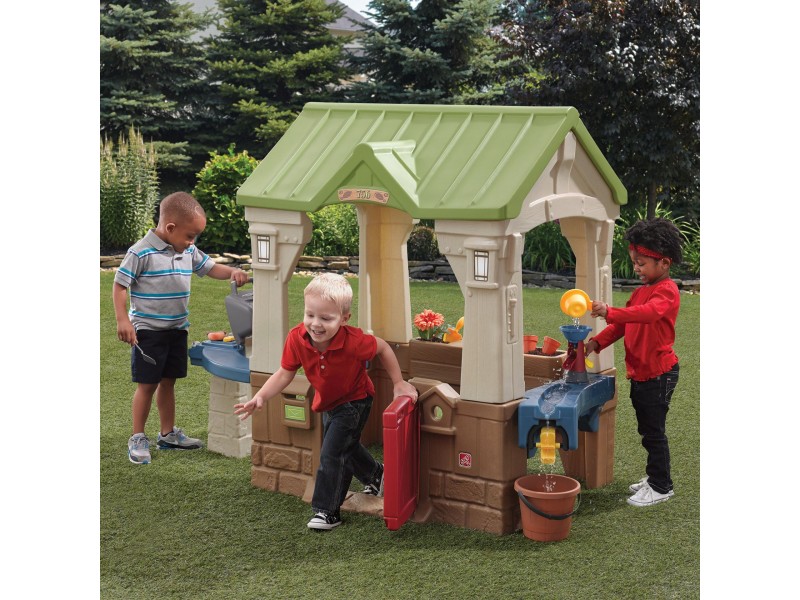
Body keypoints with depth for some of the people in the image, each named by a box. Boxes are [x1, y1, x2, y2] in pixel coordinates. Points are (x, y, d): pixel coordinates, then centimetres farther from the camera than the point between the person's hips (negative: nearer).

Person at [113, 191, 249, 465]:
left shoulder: (189, 252, 4)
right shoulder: (141, 252, -17)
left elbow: (210, 268, 16)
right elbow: (120, 285, -13)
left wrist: (232, 272, -5)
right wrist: (122, 320, -18)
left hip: (177, 329, 7)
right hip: (147, 330, -6)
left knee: (168, 382, 16)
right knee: (147, 385, 0)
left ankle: (168, 434, 28)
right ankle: (138, 439, 12)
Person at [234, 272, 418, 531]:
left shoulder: (353, 341, -37)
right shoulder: (296, 338, -28)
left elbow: (383, 348, -18)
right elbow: (284, 374, -17)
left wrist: (398, 383, -12)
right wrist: (260, 397, -30)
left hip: (354, 401, -6)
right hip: (328, 402, 6)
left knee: (331, 453, -13)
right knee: (346, 447, 26)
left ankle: (327, 511, 3)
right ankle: (376, 475, 55)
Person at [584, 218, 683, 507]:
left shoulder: (667, 291, -16)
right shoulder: (640, 291, 14)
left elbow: (649, 312, -36)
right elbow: (623, 324, 12)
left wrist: (609, 312, -47)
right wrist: (597, 342, -4)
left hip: (659, 373, -9)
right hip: (639, 373, 9)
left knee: (654, 430, -2)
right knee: (646, 428, 18)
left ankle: (661, 486, 9)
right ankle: (654, 476, 31)